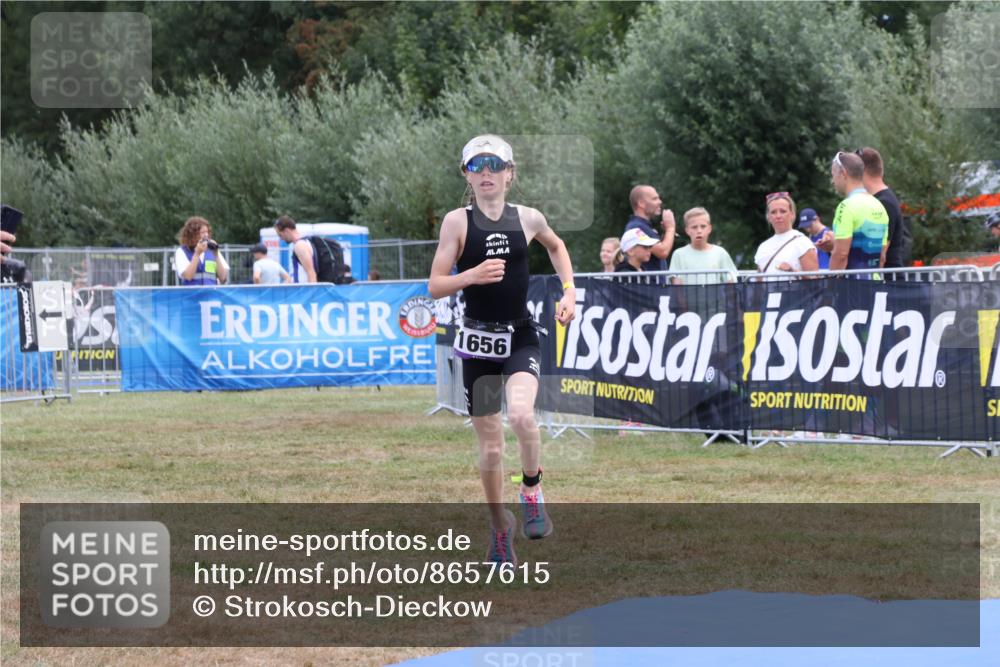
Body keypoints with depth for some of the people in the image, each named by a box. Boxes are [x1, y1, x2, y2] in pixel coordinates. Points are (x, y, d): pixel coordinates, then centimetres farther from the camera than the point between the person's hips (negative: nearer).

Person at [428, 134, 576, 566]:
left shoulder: (528, 219, 2)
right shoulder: (457, 222, -4)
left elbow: (556, 246, 25)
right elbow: (435, 287, -5)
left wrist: (569, 291, 13)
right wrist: (472, 276, -23)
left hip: (520, 338, 0)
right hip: (478, 340, 0)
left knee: (521, 414, -29)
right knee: (490, 447, 6)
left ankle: (531, 489, -3)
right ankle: (499, 525, 28)